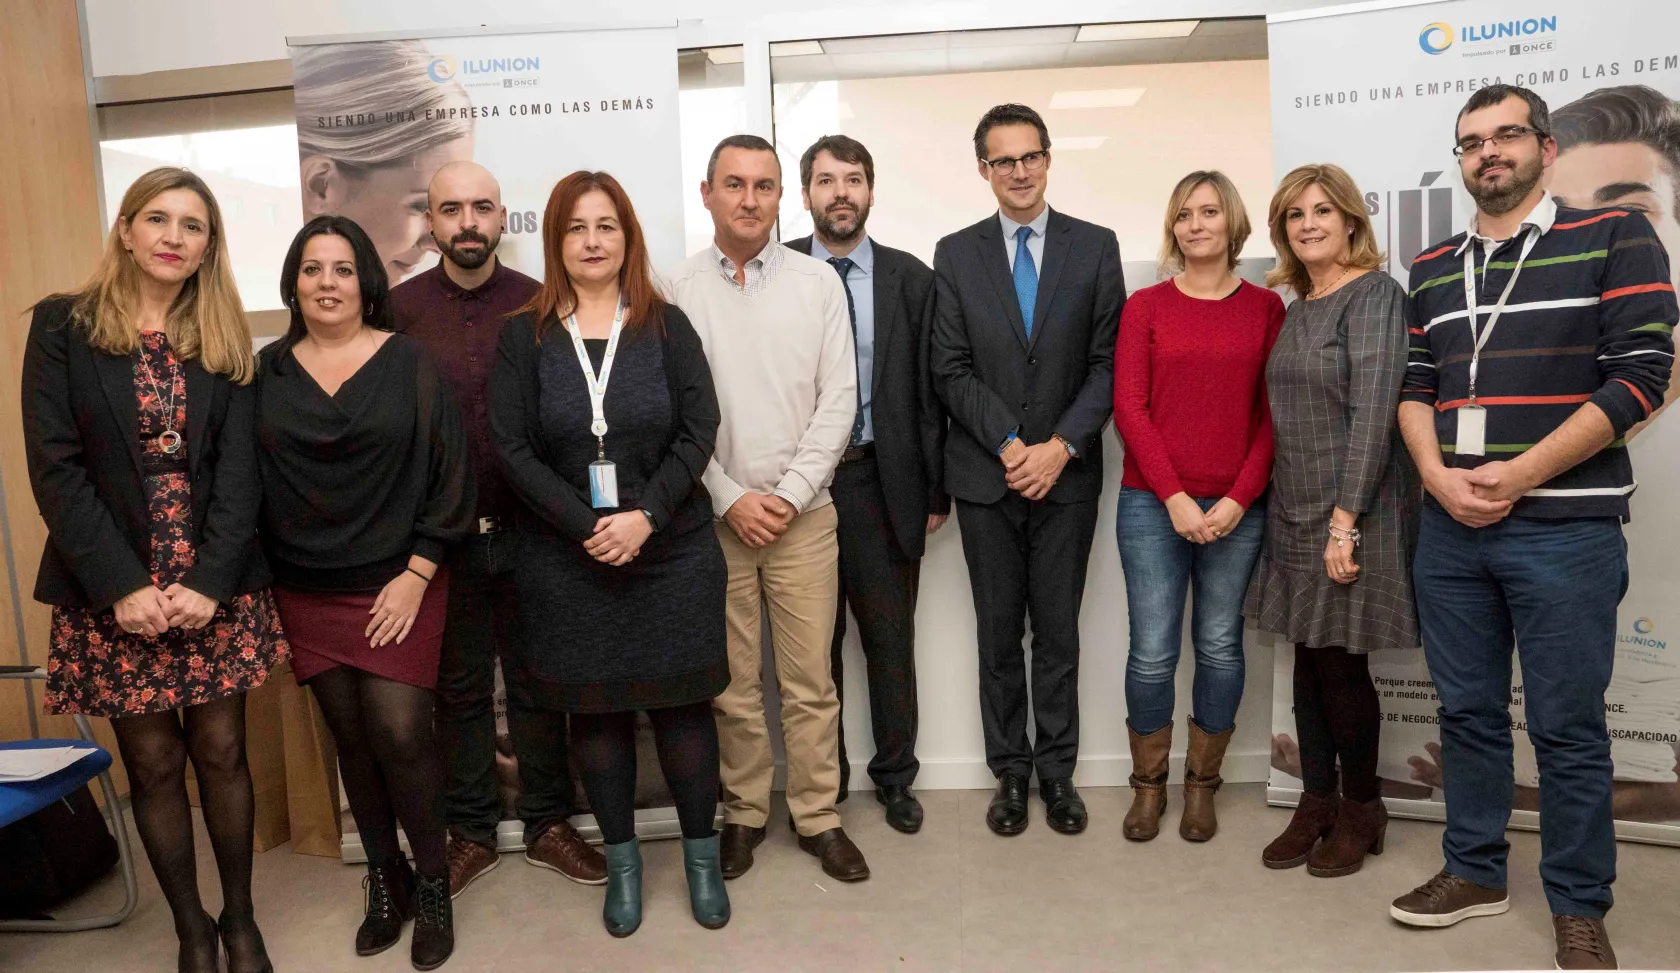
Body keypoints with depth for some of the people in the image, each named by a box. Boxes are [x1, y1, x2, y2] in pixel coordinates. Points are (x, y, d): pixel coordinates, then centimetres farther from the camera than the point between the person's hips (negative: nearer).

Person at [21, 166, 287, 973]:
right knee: (153, 764, 7)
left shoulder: (223, 338, 6)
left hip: (217, 587, 2)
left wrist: (210, 581, -13)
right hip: (112, 592, -1)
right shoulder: (62, 326, 0)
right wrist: (121, 586, -15)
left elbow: (239, 469, -1)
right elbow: (54, 467, -7)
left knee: (221, 751, 6)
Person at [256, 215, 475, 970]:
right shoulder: (268, 370, 5)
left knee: (399, 731, -8)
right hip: (305, 592, 3)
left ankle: (432, 882, 12)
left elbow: (449, 473, -6)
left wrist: (417, 574, -11)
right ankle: (385, 880, 26)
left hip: (397, 582, -3)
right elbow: (249, 480, 7)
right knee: (351, 737, 9)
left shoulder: (408, 363, -4)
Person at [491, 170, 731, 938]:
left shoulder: (667, 326, 2)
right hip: (568, 563, 1)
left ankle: (702, 856, 25)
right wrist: (587, 526, -15)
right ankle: (621, 861, 27)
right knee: (595, 710, 10)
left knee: (681, 702, 7)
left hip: (672, 552, 0)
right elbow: (511, 449, -4)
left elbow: (699, 431, -4)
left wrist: (645, 516, -16)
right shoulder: (524, 336, 2)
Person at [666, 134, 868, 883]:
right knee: (731, 682, 9)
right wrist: (730, 499, -8)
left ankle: (817, 815, 22)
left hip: (803, 513, 1)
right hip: (713, 514, 0)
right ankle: (743, 812, 26)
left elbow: (838, 397, 0)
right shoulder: (677, 290, 1)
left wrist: (789, 494, -7)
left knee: (810, 680, 6)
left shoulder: (818, 282, 4)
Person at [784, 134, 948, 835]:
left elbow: (929, 391, 4)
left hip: (882, 481, 1)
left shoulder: (910, 279, 4)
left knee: (890, 640, 11)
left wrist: (935, 492, 2)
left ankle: (895, 776, 30)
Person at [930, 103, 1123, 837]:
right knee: (999, 633, 9)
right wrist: (1009, 444, -12)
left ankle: (1057, 771, 23)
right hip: (985, 475, 0)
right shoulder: (956, 254, 4)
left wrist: (1060, 446, -12)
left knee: (1058, 632, 8)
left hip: (1066, 472, 0)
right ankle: (1010, 772, 22)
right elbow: (951, 370, -1)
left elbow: (1108, 363, -1)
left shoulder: (1095, 246, 4)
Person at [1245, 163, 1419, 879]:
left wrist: (1346, 519, -21)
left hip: (1355, 511, -7)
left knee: (1341, 663, 2)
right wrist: (1287, 510, 9)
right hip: (1294, 511, 7)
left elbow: (1373, 411, -17)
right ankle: (1315, 801, 23)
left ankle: (1360, 810, 21)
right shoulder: (1297, 309, 13)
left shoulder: (1374, 295, -9)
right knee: (1310, 659, 11)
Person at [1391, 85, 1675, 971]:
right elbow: (1413, 388, 11)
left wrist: (1518, 475, -15)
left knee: (1568, 725, 3)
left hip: (1565, 528, -4)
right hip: (1450, 528, 4)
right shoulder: (1431, 270, 13)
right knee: (1467, 711, 12)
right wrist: (1437, 474, -7)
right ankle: (1475, 871, 28)